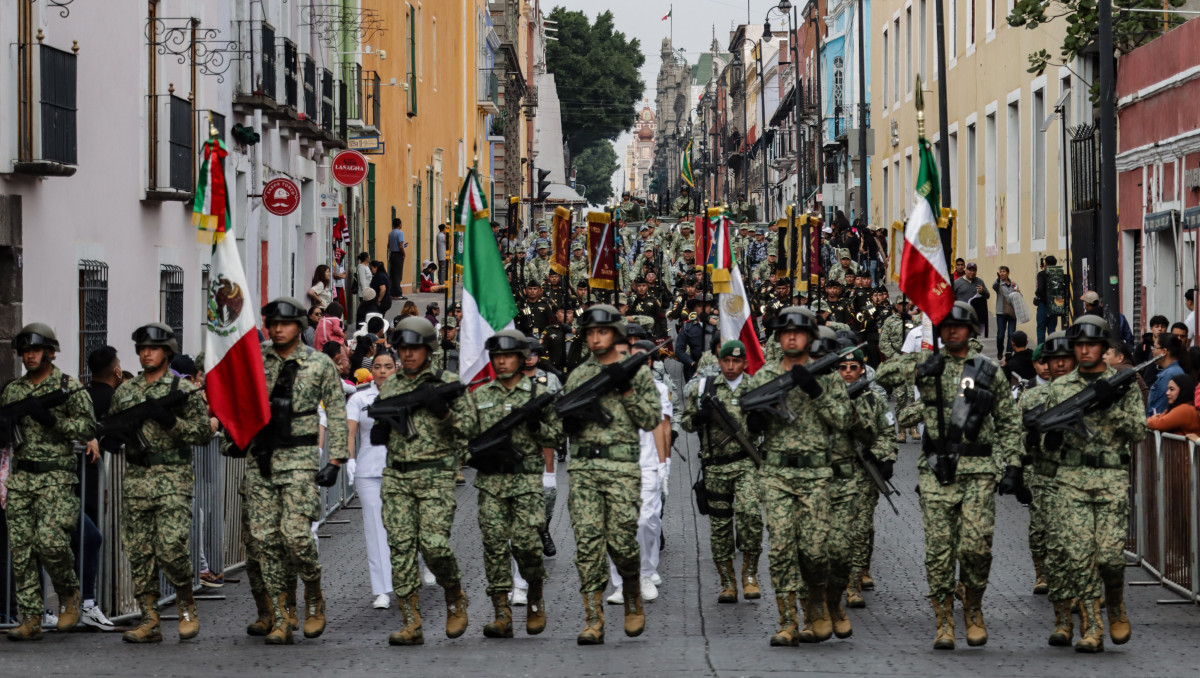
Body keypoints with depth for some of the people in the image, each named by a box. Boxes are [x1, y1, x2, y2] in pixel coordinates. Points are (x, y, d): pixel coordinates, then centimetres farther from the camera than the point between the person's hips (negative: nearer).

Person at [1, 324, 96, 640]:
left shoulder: (69, 386, 0)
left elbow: (89, 429, -5)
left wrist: (54, 420, -17)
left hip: (55, 478, -5)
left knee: (50, 541, -17)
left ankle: (70, 595, 10)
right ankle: (30, 620, 3)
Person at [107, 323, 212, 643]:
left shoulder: (183, 389, 2)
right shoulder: (125, 391, 15)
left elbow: (205, 431, -5)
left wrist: (170, 420, -17)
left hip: (173, 480, -5)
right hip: (135, 481, 5)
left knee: (171, 548, -13)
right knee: (139, 552, 2)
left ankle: (187, 607, 8)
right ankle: (149, 620, 7)